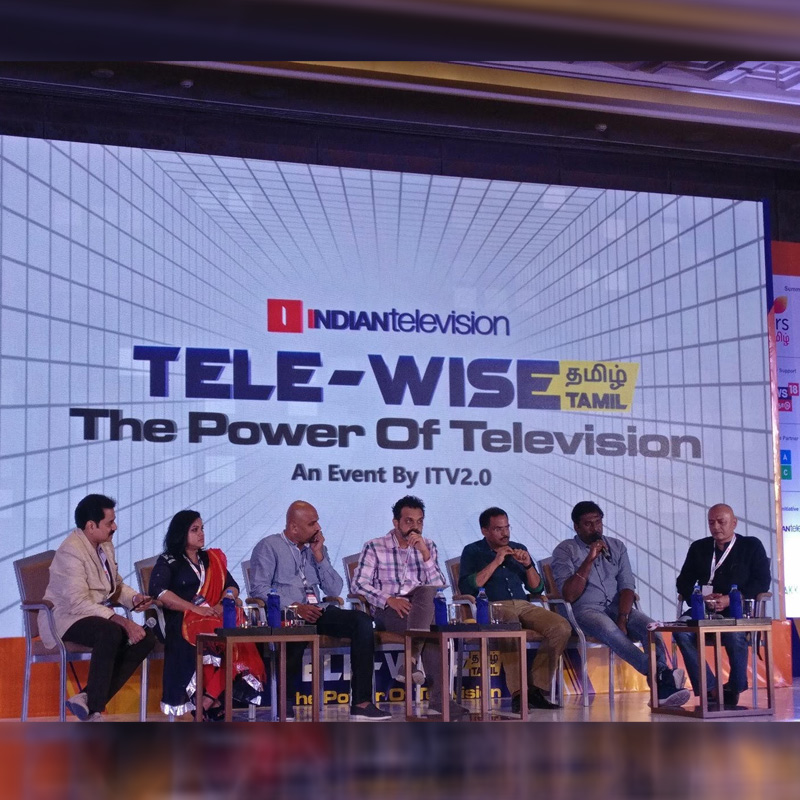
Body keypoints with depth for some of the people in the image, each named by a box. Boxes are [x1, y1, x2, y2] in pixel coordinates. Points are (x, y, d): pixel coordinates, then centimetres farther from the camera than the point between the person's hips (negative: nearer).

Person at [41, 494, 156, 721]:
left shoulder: (105, 545, 9)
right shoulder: (70, 552, -20)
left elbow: (116, 584, 20)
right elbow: (79, 604, -27)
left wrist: (133, 598, -3)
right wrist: (121, 621, -32)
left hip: (99, 616, 9)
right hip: (66, 619, -9)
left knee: (146, 639, -13)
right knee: (110, 633, -37)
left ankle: (88, 698, -14)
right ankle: (94, 712, -30)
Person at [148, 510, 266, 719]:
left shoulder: (212, 559, 25)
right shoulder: (168, 561, 8)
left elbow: (232, 586, 18)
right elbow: (158, 592, -8)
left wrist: (223, 604, -6)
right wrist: (195, 609, -15)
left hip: (216, 617, 4)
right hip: (182, 622, -4)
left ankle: (209, 696, -31)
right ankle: (214, 700, -33)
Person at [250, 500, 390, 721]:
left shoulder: (318, 547, 22)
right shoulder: (269, 547, 5)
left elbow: (334, 589, 14)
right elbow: (259, 588, -8)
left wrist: (319, 556, 3)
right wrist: (295, 606, -18)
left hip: (317, 611, 6)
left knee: (362, 621, -20)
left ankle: (361, 703, -26)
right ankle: (286, 701, -22)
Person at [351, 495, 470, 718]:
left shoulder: (428, 546, 17)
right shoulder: (374, 547, 6)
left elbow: (438, 587, 5)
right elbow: (358, 584, -5)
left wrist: (425, 554, -9)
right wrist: (389, 599, -19)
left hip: (422, 609, 3)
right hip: (387, 611, -3)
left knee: (425, 592, -34)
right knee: (429, 630, -32)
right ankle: (439, 698, -34)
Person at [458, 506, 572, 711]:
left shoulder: (519, 549, 23)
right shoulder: (473, 552, 10)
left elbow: (537, 589, 20)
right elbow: (466, 588, -7)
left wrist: (528, 565, 1)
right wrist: (495, 562, -8)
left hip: (523, 605, 5)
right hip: (493, 608, -5)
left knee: (562, 627, -23)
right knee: (511, 628, -41)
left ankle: (536, 688, -18)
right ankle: (517, 693, -39)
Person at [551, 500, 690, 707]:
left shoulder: (617, 547, 15)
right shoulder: (565, 551, 4)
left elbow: (627, 586, 5)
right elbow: (569, 595, -8)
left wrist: (622, 618, -14)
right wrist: (589, 560, -15)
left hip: (618, 607, 4)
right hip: (586, 611, -4)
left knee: (651, 627, -28)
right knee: (609, 628, -38)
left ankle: (663, 689, -42)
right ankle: (661, 674, -49)